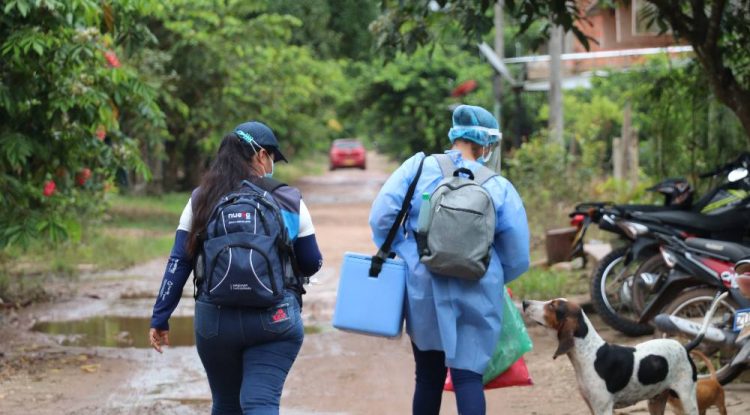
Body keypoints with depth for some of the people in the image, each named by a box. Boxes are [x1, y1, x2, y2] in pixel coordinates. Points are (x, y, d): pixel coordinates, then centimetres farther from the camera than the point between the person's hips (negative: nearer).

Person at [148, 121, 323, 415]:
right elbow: (311, 264, 5)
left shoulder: (201, 200, 5)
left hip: (215, 320, 2)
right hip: (275, 319, -2)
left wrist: (160, 318, 6)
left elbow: (178, 264, 2)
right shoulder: (289, 202, 0)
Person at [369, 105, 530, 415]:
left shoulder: (417, 168, -2)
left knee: (429, 377, 16)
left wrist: (399, 256, 10)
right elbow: (517, 257, 2)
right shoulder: (499, 187, -1)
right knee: (468, 375, 0)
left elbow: (382, 216, -7)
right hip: (477, 296, -1)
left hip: (424, 289, 2)